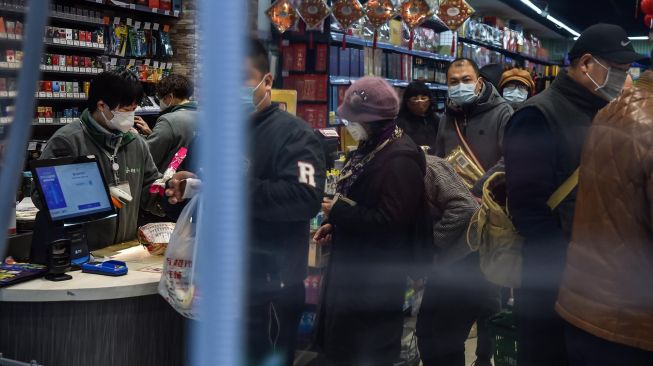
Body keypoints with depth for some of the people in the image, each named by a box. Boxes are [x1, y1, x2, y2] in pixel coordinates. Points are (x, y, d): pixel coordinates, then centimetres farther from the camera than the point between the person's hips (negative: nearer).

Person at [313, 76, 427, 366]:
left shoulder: (399, 159, -24)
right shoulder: (372, 148, 8)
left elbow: (391, 221, -29)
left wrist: (337, 211, -20)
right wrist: (335, 225, 5)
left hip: (376, 276, -10)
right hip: (354, 264, 10)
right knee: (338, 341, 20)